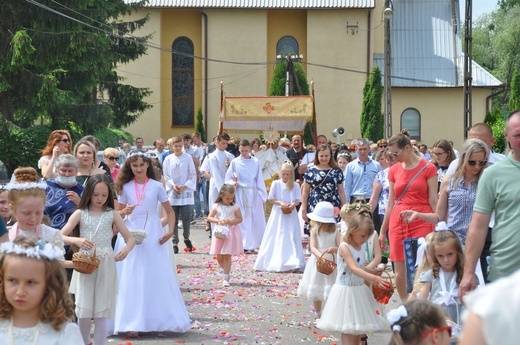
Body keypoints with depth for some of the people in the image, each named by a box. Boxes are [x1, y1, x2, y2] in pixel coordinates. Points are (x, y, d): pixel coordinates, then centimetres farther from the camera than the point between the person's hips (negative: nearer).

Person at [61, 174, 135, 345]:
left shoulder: (112, 214, 3)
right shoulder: (80, 214, 2)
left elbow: (130, 238, 2)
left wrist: (126, 249, -21)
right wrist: (76, 240, -24)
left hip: (105, 266, 0)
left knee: (101, 313, 0)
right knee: (84, 312, -3)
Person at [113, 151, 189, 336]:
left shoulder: (157, 186, 0)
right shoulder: (125, 187, 4)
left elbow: (170, 211, 3)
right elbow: (119, 213, 9)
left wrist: (170, 231, -11)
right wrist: (125, 212, -14)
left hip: (152, 234, -1)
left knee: (156, 277, 2)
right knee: (131, 278, 1)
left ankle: (156, 319, 13)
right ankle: (133, 322, 4)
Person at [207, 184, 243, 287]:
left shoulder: (235, 206, -2)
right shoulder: (216, 206, 2)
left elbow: (240, 219, -1)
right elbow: (209, 217, 1)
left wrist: (230, 221, -17)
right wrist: (217, 221, -17)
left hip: (231, 233, -2)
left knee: (227, 255, -5)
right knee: (219, 256, 5)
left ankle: (225, 278, 0)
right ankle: (226, 271, 31)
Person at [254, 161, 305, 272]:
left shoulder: (295, 186, 3)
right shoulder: (276, 184, 0)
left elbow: (298, 200, 1)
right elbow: (271, 199, 1)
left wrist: (293, 205, -21)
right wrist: (280, 203, -15)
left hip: (291, 214, 0)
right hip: (278, 214, 0)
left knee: (291, 237, -2)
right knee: (276, 239, 4)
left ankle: (292, 263, -2)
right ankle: (274, 263, 10)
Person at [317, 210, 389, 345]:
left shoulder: (361, 247, 6)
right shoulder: (345, 247, -18)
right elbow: (353, 269, -31)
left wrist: (372, 272, -1)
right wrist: (373, 278, -41)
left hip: (359, 290, 8)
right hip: (346, 290, -8)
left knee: (359, 327, 13)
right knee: (347, 329, -5)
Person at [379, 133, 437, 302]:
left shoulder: (428, 168, -1)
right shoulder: (394, 170, 10)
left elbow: (433, 201, 0)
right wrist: (383, 231, 15)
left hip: (421, 223, -4)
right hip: (398, 223, 4)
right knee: (400, 272, 2)